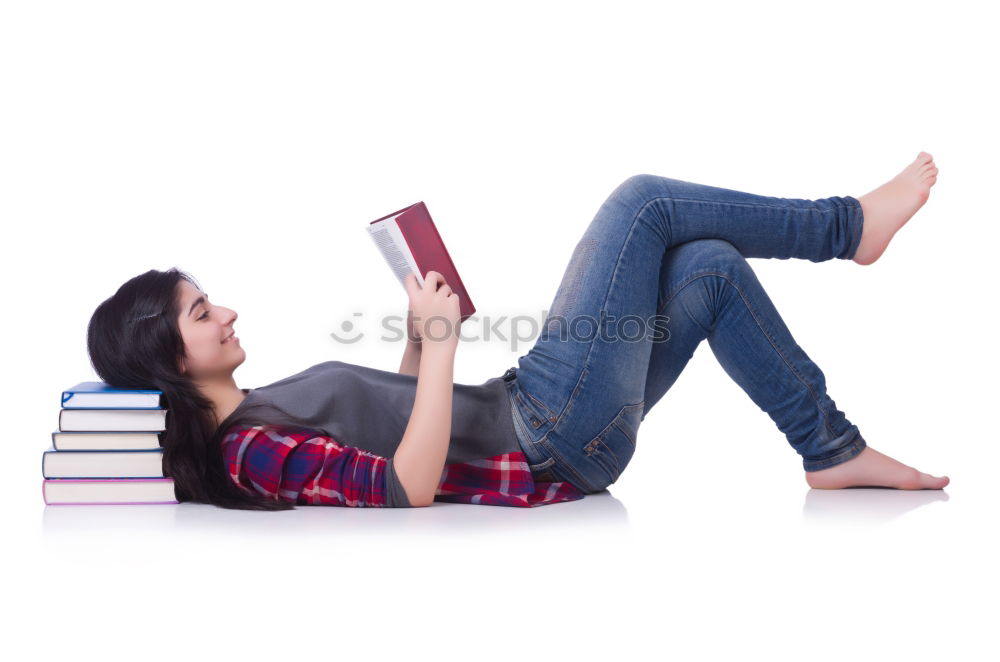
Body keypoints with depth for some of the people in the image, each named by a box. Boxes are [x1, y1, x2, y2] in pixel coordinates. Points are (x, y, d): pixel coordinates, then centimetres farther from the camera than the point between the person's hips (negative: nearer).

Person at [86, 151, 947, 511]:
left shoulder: (256, 413, 11)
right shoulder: (250, 454, -20)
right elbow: (408, 488, -28)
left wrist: (418, 338, 8)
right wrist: (440, 339, -24)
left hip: (533, 421, 9)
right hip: (549, 443, -9)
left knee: (711, 265, 8)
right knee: (643, 200, -5)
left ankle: (834, 449, 15)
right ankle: (845, 226, 13)